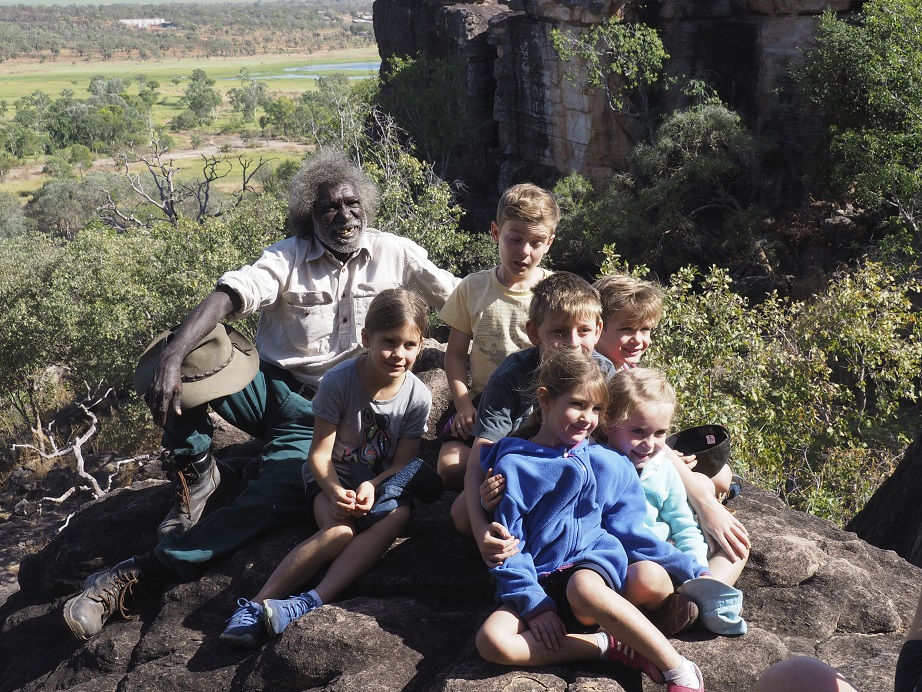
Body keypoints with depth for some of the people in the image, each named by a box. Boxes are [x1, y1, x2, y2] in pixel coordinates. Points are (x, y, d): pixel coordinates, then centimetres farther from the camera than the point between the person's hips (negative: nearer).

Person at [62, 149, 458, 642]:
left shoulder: (396, 255, 2)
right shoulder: (288, 258, -2)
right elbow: (228, 295, -19)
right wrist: (172, 355, -37)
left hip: (324, 414, -1)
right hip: (269, 389, 1)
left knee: (277, 498, -30)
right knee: (175, 365, -27)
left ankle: (136, 574, -27)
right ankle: (195, 476, -3)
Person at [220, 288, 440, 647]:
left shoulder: (417, 396, -10)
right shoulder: (338, 381, -18)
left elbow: (402, 462, -6)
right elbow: (320, 454, -15)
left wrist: (371, 487, -26)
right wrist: (336, 492, -33)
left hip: (381, 481, 3)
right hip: (333, 477, -2)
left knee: (397, 516, -32)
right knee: (340, 530, -33)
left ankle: (312, 602, -41)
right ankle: (256, 605, -28)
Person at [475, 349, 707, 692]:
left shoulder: (608, 464, 9)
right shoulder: (513, 465, 3)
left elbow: (630, 532, 13)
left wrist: (694, 572, 7)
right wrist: (533, 602, -12)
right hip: (538, 582, 1)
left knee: (582, 588, -40)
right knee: (491, 641, -31)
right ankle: (606, 645, -22)